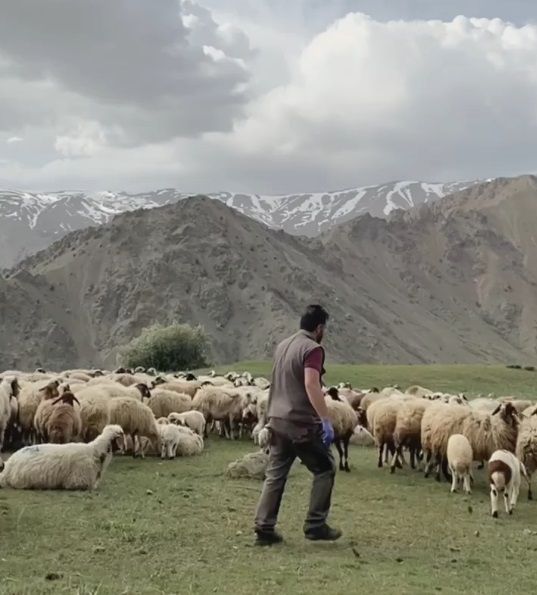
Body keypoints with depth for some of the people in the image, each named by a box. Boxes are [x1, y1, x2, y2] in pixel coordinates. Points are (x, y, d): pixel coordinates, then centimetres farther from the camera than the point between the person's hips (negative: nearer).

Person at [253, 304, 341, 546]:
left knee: (275, 474, 10)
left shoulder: (283, 346, 14)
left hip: (277, 420, 8)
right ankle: (315, 525, 7)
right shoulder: (312, 349, -13)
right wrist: (326, 421, -26)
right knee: (325, 469, 7)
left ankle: (264, 529, 7)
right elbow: (311, 385, -25)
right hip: (301, 423, -8)